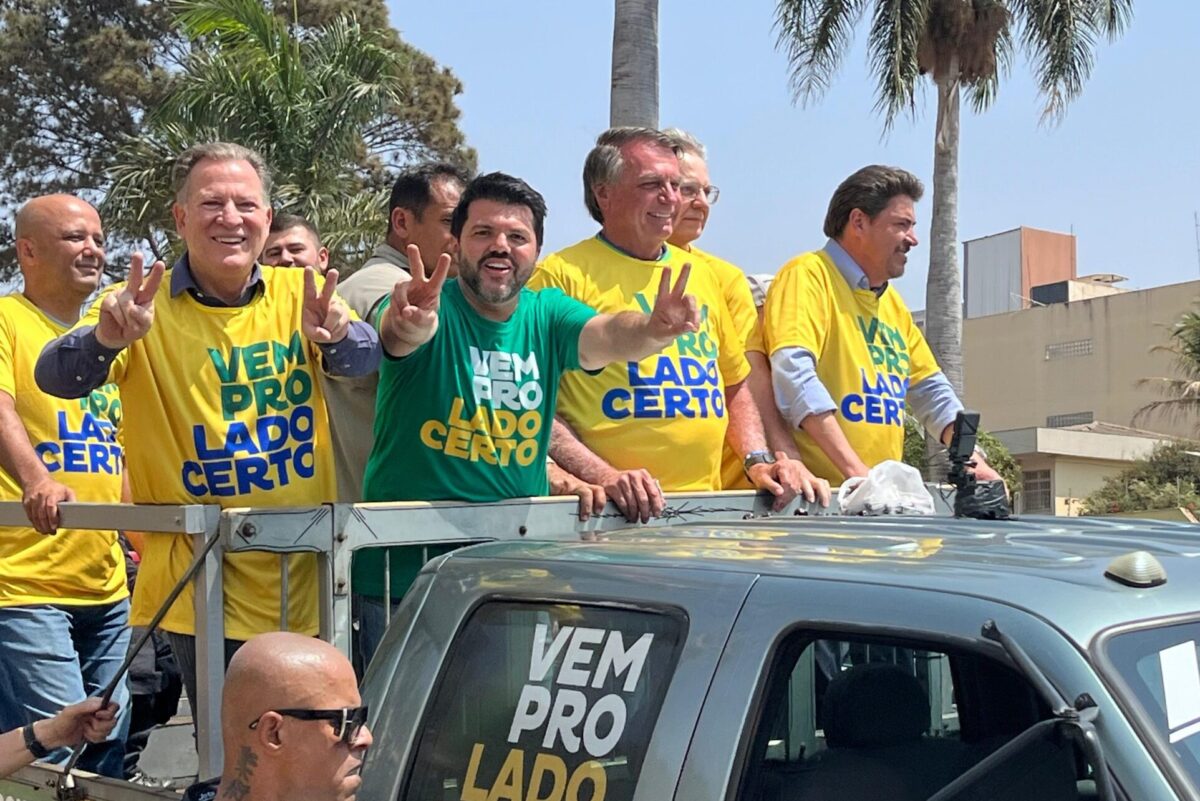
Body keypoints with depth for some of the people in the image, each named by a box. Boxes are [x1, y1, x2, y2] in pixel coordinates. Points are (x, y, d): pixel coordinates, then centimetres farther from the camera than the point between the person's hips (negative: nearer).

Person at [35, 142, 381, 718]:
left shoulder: (301, 294, 2)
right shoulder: (143, 306, -4)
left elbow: (366, 358, -13)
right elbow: (56, 379, -16)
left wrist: (337, 335, -36)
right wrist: (104, 339, -38)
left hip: (307, 578, 3)